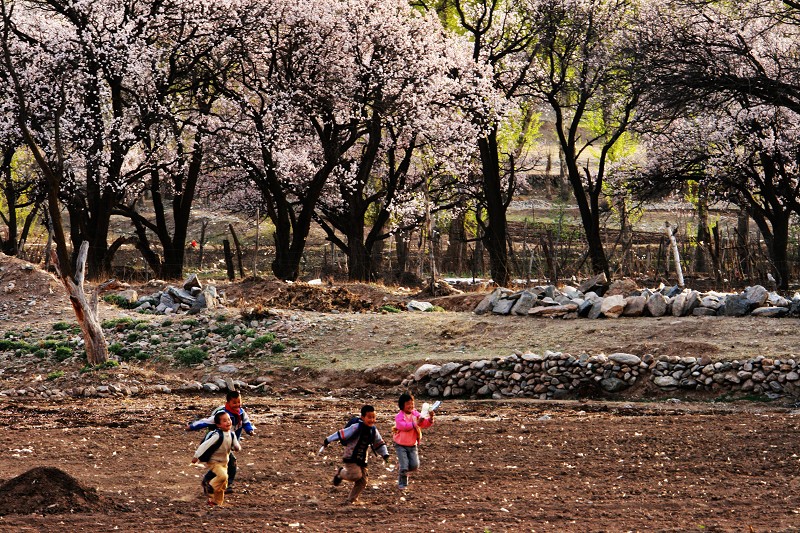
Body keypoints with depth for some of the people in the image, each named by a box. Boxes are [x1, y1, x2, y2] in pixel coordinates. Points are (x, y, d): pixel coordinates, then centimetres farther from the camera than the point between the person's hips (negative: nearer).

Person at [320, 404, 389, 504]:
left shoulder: (373, 430, 3)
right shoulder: (357, 427, -19)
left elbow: (379, 443, 16)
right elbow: (341, 434, -19)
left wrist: (385, 454, 5)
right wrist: (327, 441, -17)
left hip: (362, 460, 7)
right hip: (350, 458, -7)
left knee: (362, 481, 1)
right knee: (356, 475, -23)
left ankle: (351, 500, 16)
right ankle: (341, 473, 7)